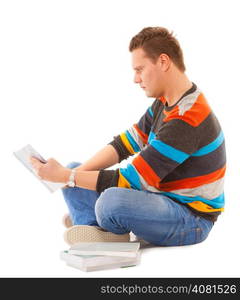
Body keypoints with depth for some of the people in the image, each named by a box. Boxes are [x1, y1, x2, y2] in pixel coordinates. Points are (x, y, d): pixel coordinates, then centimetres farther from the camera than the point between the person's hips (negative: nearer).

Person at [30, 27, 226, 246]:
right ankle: (100, 234, -12)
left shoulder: (187, 120, -27)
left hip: (191, 218, -9)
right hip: (160, 199, 10)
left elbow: (130, 181, -26)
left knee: (112, 200, -40)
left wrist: (66, 176, -20)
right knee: (75, 173, 9)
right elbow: (124, 144, 5)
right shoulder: (165, 103, 5)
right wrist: (75, 173, -9)